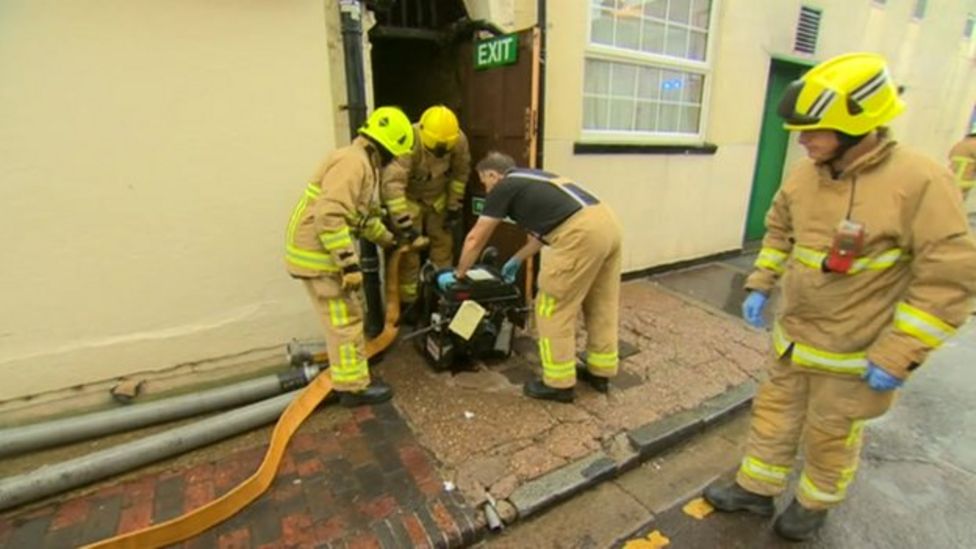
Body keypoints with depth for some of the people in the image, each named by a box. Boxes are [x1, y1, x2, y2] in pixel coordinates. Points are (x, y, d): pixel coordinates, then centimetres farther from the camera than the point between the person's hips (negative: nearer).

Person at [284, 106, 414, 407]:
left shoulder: (363, 163, 15)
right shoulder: (353, 161, -20)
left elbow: (365, 215, 27)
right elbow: (329, 216, -30)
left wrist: (390, 240, 36)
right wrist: (349, 262, -30)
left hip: (324, 249, 11)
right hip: (317, 251, -10)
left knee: (348, 313, 23)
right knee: (344, 320, -1)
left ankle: (346, 367, 42)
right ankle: (353, 386, 13)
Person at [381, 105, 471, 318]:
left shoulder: (459, 140, -22)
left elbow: (461, 172, -5)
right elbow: (392, 183, -45)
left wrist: (454, 206, -4)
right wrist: (405, 226, -49)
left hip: (438, 198, 4)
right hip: (410, 199, -4)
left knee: (443, 244, 10)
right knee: (409, 251, -6)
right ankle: (408, 302, 9)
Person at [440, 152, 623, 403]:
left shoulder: (504, 187, 7)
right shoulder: (532, 180, 30)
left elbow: (475, 239, 12)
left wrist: (457, 275, 25)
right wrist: (517, 260, 48)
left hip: (581, 232, -9)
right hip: (607, 222, 9)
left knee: (553, 309, 5)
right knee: (601, 305, 20)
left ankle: (558, 384, 17)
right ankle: (601, 372, 36)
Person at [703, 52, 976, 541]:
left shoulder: (920, 182, -21)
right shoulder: (804, 174, -3)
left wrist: (897, 357, -21)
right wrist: (759, 286, 6)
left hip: (854, 356, -5)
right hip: (792, 338, 6)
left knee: (830, 434, 16)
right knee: (774, 413, 18)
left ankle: (816, 502, 43)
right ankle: (756, 488, 38)